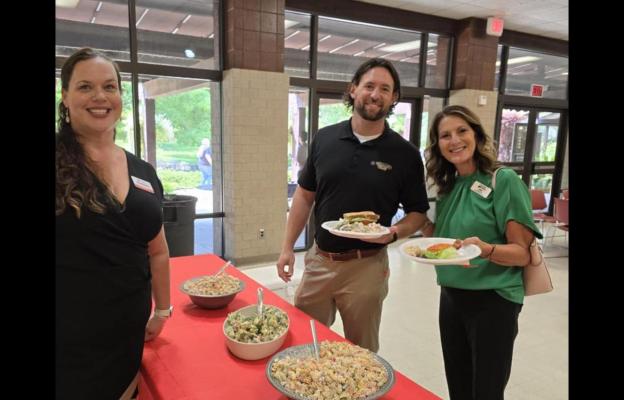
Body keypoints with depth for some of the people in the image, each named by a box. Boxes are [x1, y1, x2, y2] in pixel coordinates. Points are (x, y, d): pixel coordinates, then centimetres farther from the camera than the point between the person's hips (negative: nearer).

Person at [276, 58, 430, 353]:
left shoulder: (405, 153, -6)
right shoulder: (324, 138, 0)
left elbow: (418, 212, 1)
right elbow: (305, 195, 6)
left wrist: (394, 233, -20)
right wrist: (287, 247, 2)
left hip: (367, 265, -2)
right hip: (319, 259, 3)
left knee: (362, 351, 15)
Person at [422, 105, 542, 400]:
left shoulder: (504, 180, -13)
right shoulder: (447, 187, 6)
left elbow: (522, 252, -14)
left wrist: (486, 250, -32)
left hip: (492, 301, -6)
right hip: (451, 298, 6)